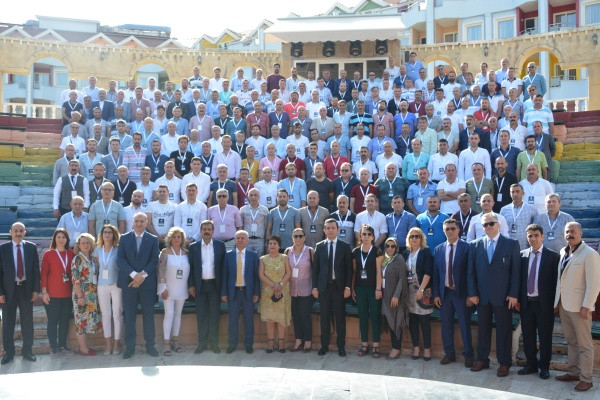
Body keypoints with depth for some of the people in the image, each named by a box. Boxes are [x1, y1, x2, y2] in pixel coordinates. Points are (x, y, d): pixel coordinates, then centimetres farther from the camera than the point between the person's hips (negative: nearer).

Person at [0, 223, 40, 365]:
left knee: (27, 321, 8)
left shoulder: (31, 247, 1)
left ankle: (27, 350, 20)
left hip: (27, 289, 1)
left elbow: (36, 269, 3)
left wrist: (35, 290, -2)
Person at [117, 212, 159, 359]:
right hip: (129, 282, 0)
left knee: (149, 314, 5)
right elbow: (120, 259, -4)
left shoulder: (153, 239, 6)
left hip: (147, 282, 0)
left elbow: (154, 260, -1)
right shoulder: (124, 238, 5)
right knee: (129, 315, 4)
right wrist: (134, 275, -16)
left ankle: (150, 345, 15)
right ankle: (130, 347, 13)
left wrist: (143, 275, -14)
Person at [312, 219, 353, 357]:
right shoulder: (319, 246, 7)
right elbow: (315, 268, 7)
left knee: (340, 317, 4)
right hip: (324, 286, 1)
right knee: (324, 318, 6)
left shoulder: (345, 247, 2)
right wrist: (314, 286, 1)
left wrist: (347, 287, -6)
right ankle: (324, 345, 16)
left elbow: (349, 268, 0)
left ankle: (341, 346, 13)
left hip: (339, 286, -1)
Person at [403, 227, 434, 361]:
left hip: (423, 290, -4)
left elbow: (428, 272, -9)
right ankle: (416, 346, 15)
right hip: (409, 291, 4)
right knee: (412, 320, 6)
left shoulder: (426, 252, -2)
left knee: (424, 321, -1)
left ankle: (427, 348, 8)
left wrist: (421, 289, -16)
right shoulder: (405, 253, 10)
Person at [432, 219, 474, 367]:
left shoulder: (466, 247, -5)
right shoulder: (438, 249, 7)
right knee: (446, 325, 10)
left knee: (465, 325, 3)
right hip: (444, 292, 4)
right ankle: (449, 353, 23)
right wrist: (436, 294, 3)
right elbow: (435, 273, 8)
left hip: (461, 292, -4)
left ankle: (468, 355, 15)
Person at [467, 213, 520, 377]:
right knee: (483, 329, 11)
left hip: (503, 296, -2)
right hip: (482, 296, 3)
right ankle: (482, 359, 24)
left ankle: (504, 363, 16)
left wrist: (513, 294, -9)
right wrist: (472, 293, -1)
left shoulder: (511, 244, -1)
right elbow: (471, 271, 6)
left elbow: (516, 271, -4)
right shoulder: (475, 245, 6)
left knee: (504, 330, 5)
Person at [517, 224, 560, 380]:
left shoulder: (552, 256, -5)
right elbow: (519, 278, 7)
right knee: (528, 336, 12)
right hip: (526, 303, 3)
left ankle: (544, 367, 21)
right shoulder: (522, 255, 5)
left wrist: (555, 303, -8)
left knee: (545, 337, 7)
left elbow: (556, 280, -5)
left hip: (544, 303, -3)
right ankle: (531, 364, 27)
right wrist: (518, 299, 2)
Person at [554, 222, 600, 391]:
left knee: (584, 345, 2)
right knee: (571, 341, 16)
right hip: (563, 304, 7)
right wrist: (558, 301, 13)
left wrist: (586, 307, -17)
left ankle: (586, 379, 10)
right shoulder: (563, 252, 10)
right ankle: (573, 372, 26)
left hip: (579, 306, -7)